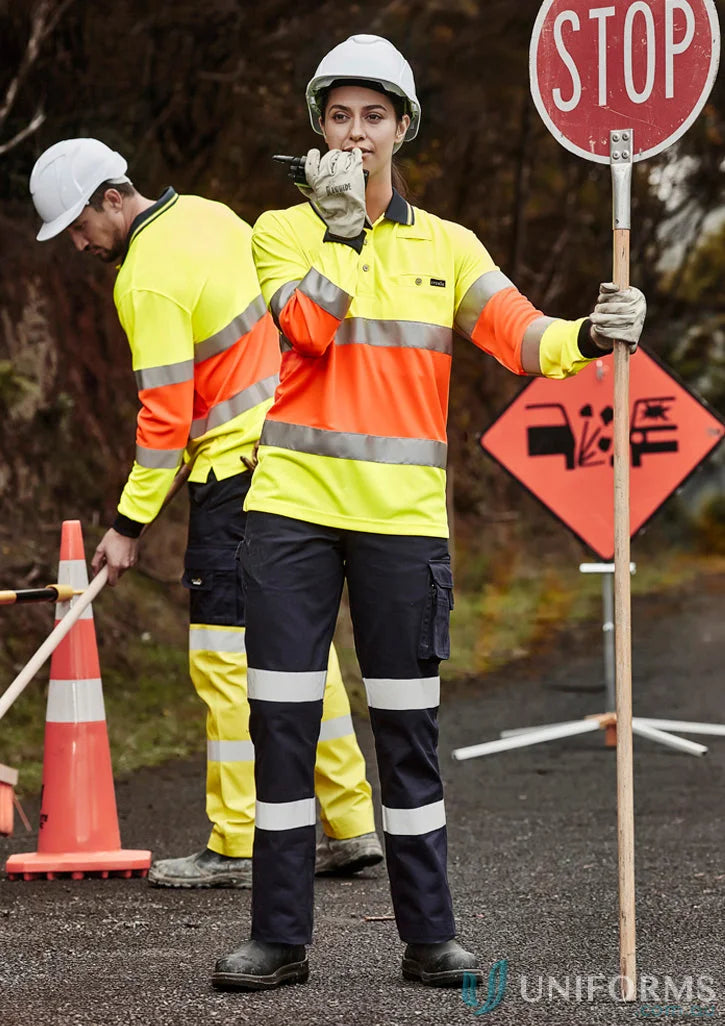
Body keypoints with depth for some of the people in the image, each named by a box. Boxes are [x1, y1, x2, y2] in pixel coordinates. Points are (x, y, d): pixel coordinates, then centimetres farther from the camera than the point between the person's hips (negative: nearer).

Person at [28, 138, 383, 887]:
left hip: (238, 470, -9)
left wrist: (129, 524, -13)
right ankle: (351, 826, 16)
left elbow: (165, 416, -18)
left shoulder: (149, 279, -17)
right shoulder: (206, 215, 9)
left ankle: (236, 846, -5)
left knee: (225, 655, -6)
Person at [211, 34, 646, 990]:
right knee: (282, 725, 0)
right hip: (295, 504, 0)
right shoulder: (283, 231, 6)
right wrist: (342, 226, -16)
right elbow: (311, 329, -12)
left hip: (403, 515, 1)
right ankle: (280, 937, 8)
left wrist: (586, 337, -28)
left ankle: (429, 936, 11)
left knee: (409, 731, 3)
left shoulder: (446, 246, 8)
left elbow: (519, 335, -8)